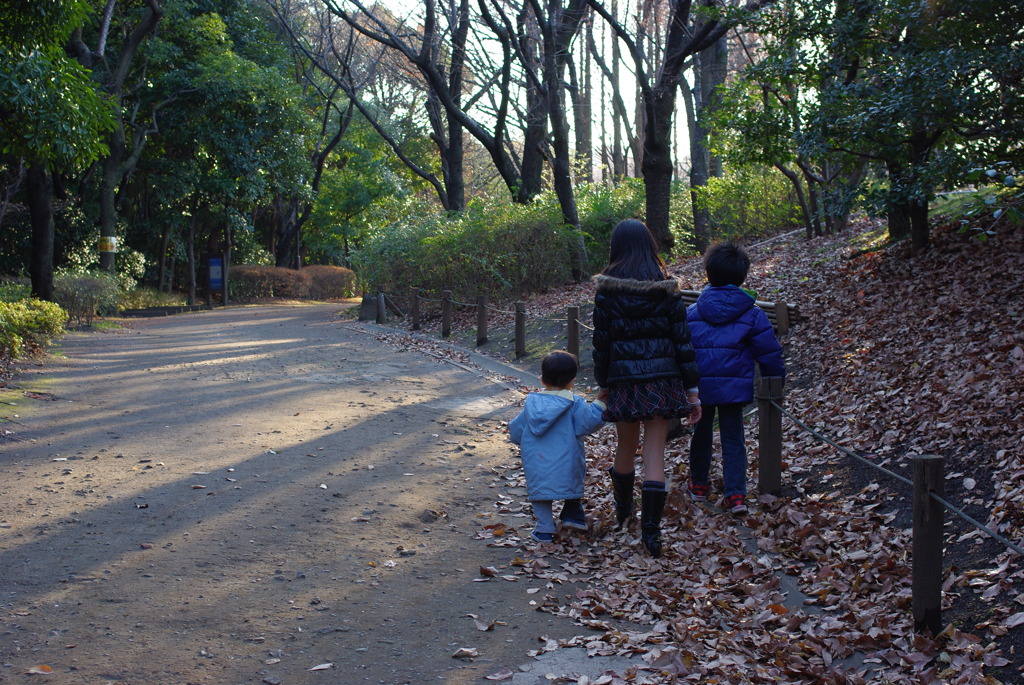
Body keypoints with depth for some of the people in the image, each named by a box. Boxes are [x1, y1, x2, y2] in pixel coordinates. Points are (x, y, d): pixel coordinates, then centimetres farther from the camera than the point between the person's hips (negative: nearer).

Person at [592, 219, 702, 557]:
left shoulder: (607, 291, -4)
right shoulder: (666, 289, -2)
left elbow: (601, 342, -1)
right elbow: (682, 341, -1)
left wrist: (602, 383, 12)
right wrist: (692, 390, 4)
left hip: (624, 380, 0)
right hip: (663, 379, 0)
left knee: (626, 448, 19)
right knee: (655, 454, 1)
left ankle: (622, 512, 40)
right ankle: (651, 532, -3)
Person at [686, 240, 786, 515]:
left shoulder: (691, 313, 0)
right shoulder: (752, 314, -4)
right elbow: (769, 352, -2)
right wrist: (777, 378, 13)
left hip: (699, 387, 1)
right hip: (734, 387, -1)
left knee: (701, 433, 20)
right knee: (733, 440, 6)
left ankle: (699, 485, 31)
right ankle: (736, 494, -2)